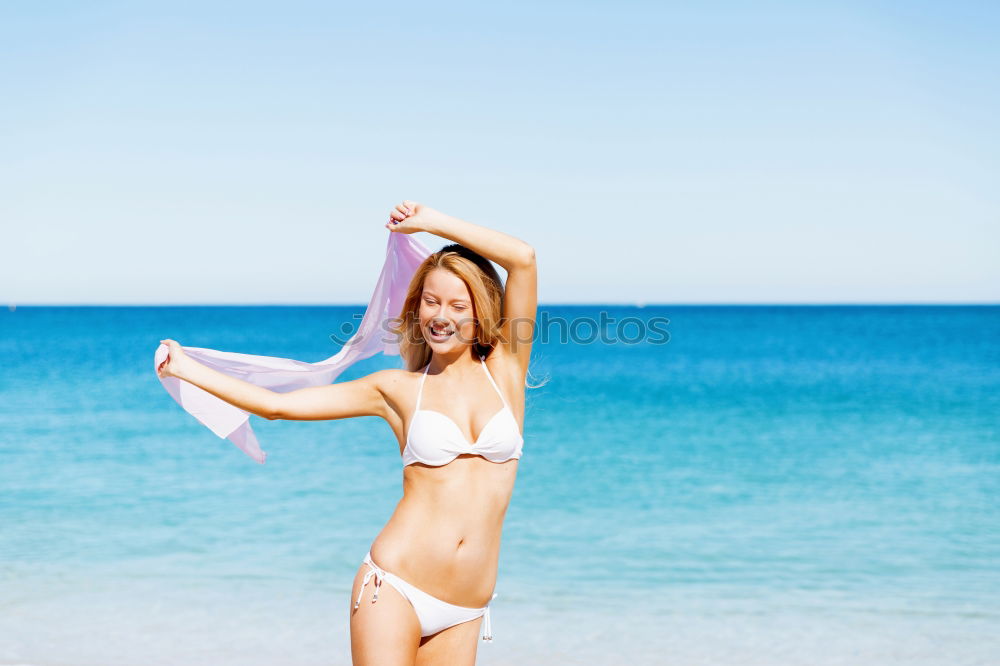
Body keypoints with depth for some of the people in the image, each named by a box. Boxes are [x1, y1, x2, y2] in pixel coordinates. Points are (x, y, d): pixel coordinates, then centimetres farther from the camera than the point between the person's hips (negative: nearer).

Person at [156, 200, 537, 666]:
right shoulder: (397, 389, 6)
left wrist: (432, 222, 1)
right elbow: (277, 405, 10)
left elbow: (523, 258, -4)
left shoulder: (505, 369, 6)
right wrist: (186, 368, 12)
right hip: (393, 588, -1)